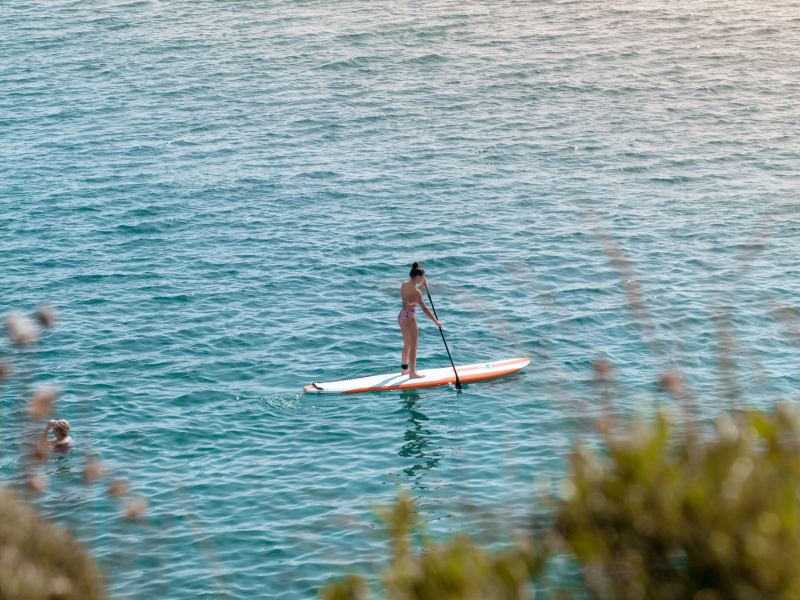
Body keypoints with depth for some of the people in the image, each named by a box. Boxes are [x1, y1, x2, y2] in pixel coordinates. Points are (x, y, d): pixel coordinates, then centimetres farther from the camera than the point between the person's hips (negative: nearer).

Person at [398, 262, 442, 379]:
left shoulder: (404, 284, 0)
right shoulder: (415, 292, -24)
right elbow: (425, 309, -20)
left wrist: (422, 286, 10)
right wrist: (436, 321, -13)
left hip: (401, 317, 9)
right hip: (409, 320, -9)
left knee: (407, 345, 23)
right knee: (413, 347, 5)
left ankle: (405, 368, 36)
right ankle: (412, 373, 13)